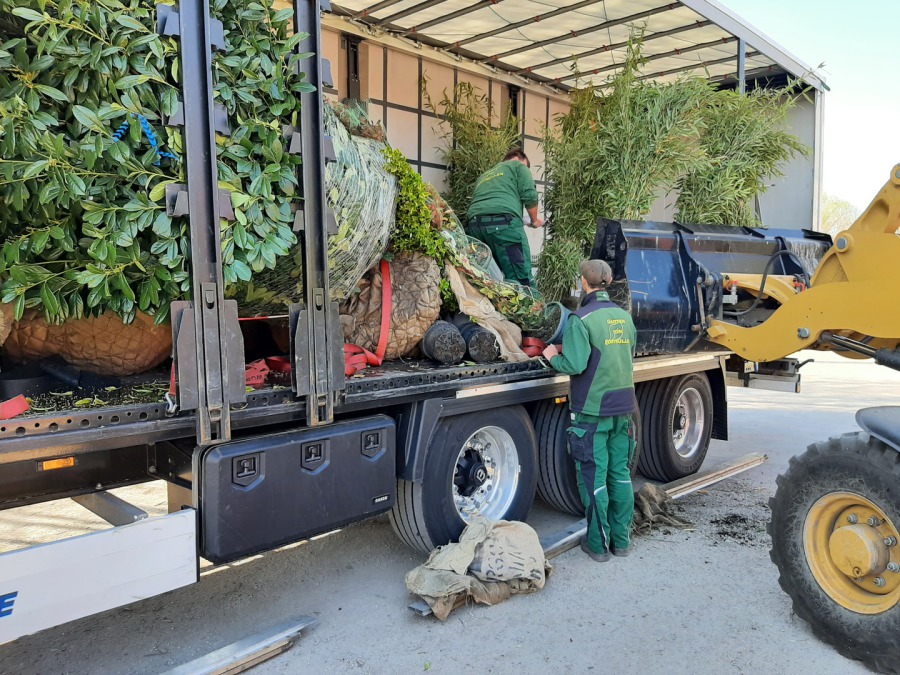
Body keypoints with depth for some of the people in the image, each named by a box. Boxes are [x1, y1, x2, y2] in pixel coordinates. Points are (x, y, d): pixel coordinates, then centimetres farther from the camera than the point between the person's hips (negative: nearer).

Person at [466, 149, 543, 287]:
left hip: (474, 224, 6)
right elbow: (529, 196, 8)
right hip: (503, 221, -6)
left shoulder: (484, 176, 39)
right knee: (521, 280, -9)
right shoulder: (518, 166, 21)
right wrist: (534, 220, 21)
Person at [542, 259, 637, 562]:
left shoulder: (581, 319, -15)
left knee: (593, 479, 4)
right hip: (623, 407, 6)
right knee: (620, 474, 13)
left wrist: (554, 356, 0)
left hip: (592, 411, -6)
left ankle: (598, 544, 12)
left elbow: (575, 365, -22)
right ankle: (622, 540, 22)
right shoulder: (624, 317, 8)